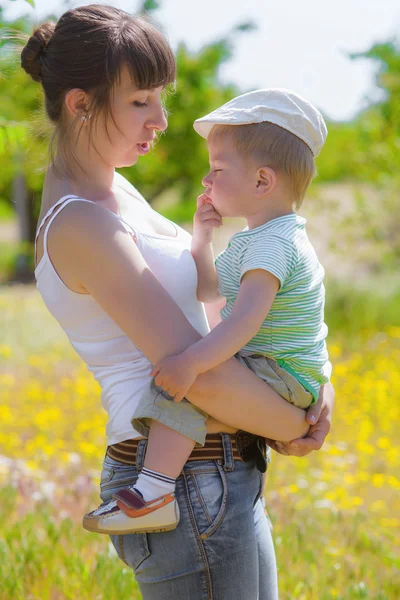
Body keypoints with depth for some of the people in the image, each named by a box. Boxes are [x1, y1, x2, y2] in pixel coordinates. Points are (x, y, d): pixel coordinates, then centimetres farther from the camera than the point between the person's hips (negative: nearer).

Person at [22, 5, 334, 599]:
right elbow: (203, 376, -25)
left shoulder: (108, 188, 10)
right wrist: (299, 428, -8)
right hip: (189, 488, -10)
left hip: (223, 473, 10)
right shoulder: (80, 226, -20)